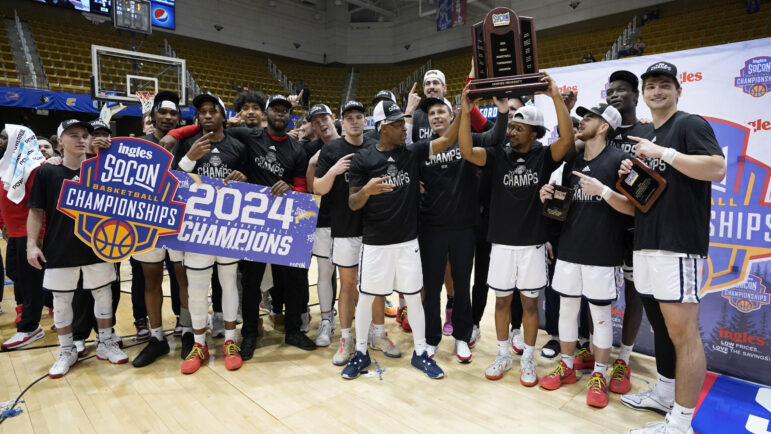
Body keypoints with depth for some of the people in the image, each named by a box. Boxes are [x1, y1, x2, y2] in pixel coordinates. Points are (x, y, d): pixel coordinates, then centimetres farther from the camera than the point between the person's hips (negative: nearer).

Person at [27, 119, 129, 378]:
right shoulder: (46, 173, 1)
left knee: (103, 295, 8)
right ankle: (66, 351, 24)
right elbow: (36, 212, 2)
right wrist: (31, 244, -5)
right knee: (61, 300, 8)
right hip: (59, 250, -1)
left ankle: (105, 344, 24)